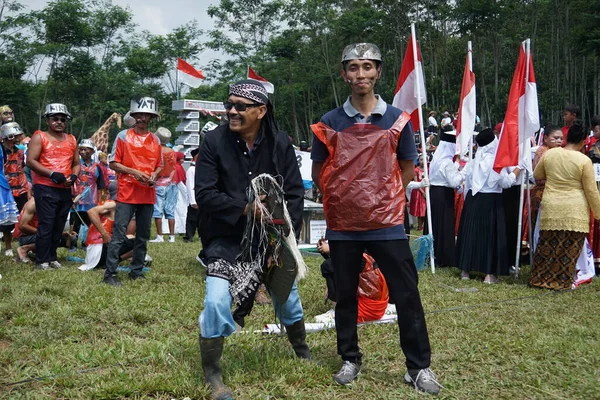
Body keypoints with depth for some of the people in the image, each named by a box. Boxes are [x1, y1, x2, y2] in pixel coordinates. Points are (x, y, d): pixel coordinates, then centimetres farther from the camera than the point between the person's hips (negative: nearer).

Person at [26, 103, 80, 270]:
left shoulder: (71, 140, 16)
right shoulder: (39, 137, -1)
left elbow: (76, 163, 20)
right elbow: (30, 161, -10)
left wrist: (74, 176, -2)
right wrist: (51, 174, -18)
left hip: (65, 189, 6)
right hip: (45, 188, -6)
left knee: (59, 225, 10)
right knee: (46, 224, -8)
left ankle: (52, 257, 20)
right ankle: (41, 260, -1)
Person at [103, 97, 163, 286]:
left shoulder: (155, 140, 12)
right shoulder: (123, 136, 0)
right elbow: (114, 163, -2)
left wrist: (154, 176, -4)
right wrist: (134, 172, -15)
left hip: (148, 195, 5)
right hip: (127, 193, -5)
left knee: (143, 235, 9)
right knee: (118, 235, -8)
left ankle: (137, 271, 19)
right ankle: (110, 274, -4)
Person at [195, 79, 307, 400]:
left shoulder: (280, 144, -5)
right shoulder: (214, 142, -10)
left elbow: (294, 194, -4)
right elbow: (204, 194, -15)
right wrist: (245, 208, -25)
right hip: (226, 240, -2)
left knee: (287, 295, 14)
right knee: (217, 300, -17)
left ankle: (303, 353, 44)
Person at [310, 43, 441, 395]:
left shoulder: (398, 120, 1)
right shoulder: (329, 123, 1)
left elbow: (407, 170, 9)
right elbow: (319, 172, 8)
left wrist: (380, 196, 4)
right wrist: (345, 197, 3)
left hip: (387, 224, -1)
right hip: (342, 225, 1)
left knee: (407, 295, 1)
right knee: (346, 296, 11)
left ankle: (419, 366, 13)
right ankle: (350, 360, 28)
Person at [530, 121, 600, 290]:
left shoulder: (549, 154, 0)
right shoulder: (584, 160, -9)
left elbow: (536, 176, 15)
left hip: (551, 208, 3)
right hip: (575, 211, -3)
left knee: (548, 245, 11)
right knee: (570, 248, 6)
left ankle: (540, 279, 19)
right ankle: (562, 282, 11)